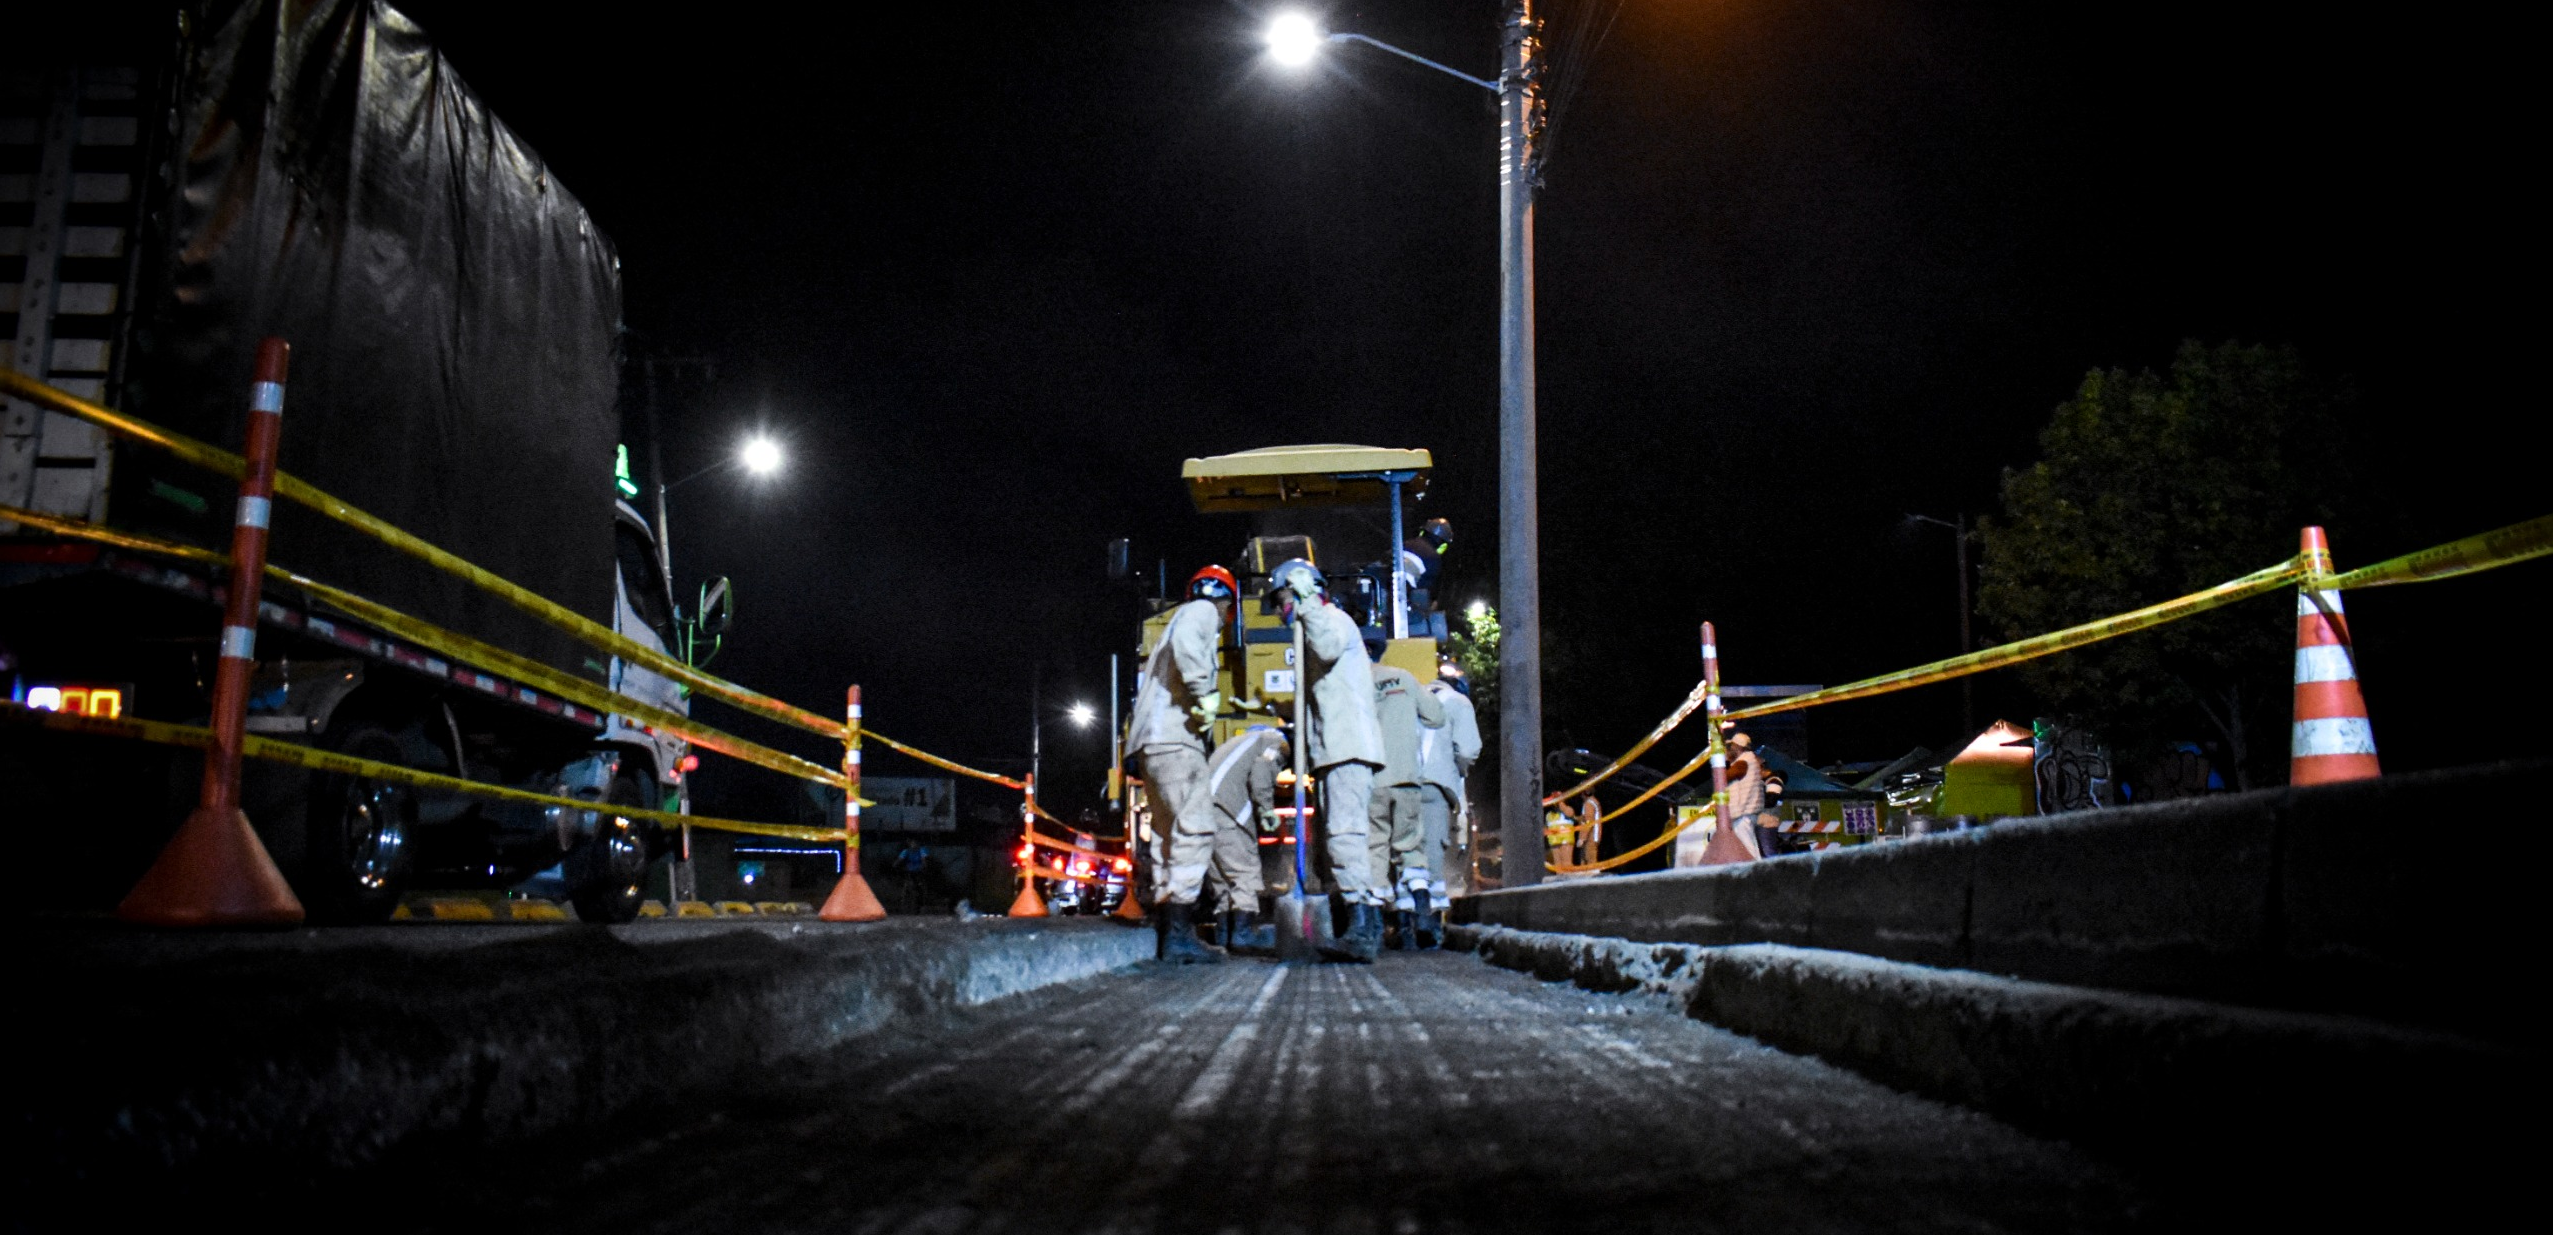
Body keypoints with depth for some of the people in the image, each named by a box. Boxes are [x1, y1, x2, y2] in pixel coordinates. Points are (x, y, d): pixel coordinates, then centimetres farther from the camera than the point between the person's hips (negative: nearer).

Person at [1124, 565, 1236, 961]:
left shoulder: (1188, 617, 32)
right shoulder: (1202, 611, 4)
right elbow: (1185, 642, -19)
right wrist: (1206, 694, -18)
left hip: (1152, 740, 10)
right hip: (1174, 736, -10)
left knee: (1168, 834, 11)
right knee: (1194, 829, -15)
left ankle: (1168, 933, 11)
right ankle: (1179, 933, -21)